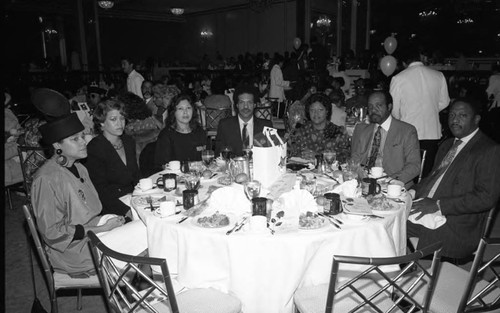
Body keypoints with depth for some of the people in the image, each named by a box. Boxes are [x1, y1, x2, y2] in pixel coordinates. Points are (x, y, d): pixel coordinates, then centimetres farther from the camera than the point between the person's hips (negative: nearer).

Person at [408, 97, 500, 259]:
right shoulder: (447, 145, 21)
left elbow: (487, 197, -14)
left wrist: (438, 205, -19)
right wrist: (413, 192, 2)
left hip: (456, 226, -7)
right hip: (425, 209, 7)